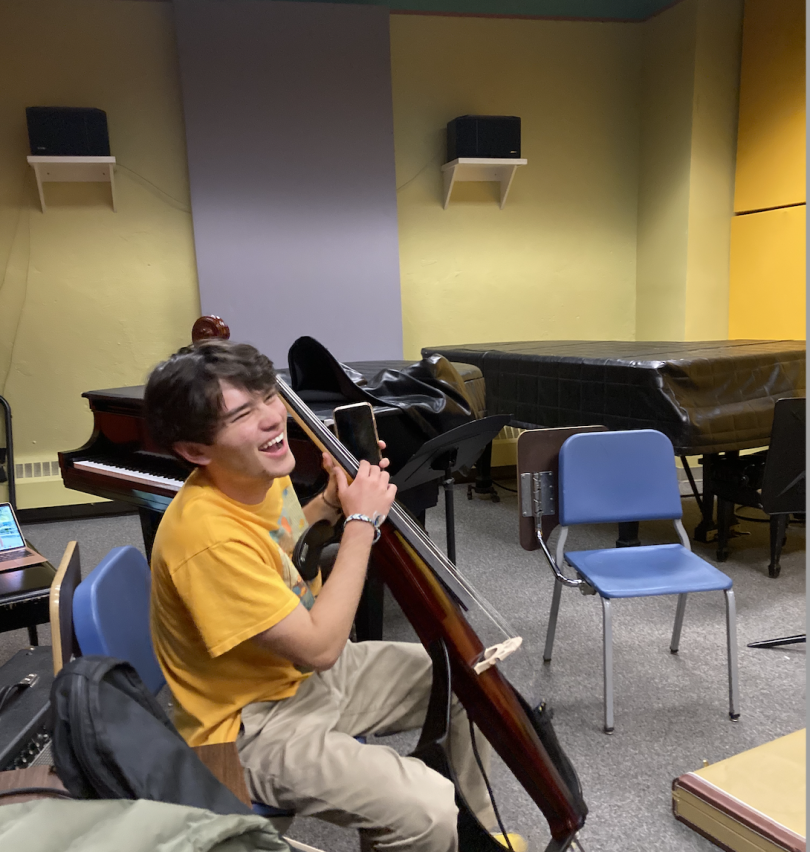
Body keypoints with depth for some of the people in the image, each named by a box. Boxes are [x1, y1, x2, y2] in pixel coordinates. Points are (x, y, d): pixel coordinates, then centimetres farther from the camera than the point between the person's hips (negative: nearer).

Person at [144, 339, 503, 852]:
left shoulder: (265, 475, -6)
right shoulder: (206, 535, -33)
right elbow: (319, 647, -28)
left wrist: (334, 501, -3)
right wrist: (362, 521, -23)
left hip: (305, 671, 9)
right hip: (256, 723, -8)